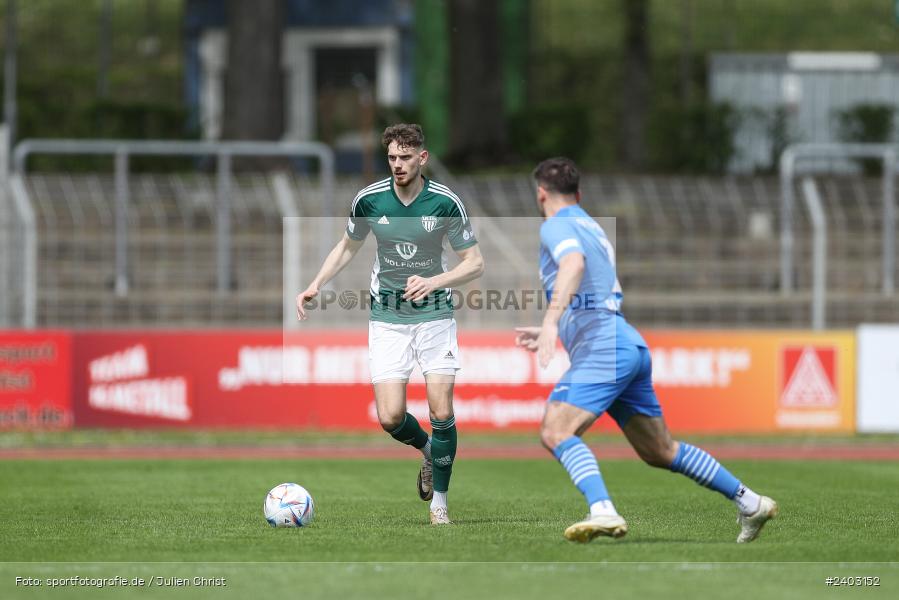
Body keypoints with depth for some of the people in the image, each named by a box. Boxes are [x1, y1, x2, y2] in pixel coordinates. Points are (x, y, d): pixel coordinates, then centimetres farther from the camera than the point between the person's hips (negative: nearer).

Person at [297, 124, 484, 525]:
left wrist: (434, 281, -23)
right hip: (387, 317, 1)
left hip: (434, 314, -1)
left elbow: (475, 263, -6)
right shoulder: (369, 200, -6)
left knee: (441, 413, -9)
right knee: (390, 417, -8)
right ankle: (429, 451, 26)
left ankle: (439, 500, 9)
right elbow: (348, 246, 13)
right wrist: (316, 285, 1)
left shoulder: (446, 202, -11)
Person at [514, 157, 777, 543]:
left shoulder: (557, 227, -2)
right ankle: (750, 503, 21)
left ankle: (604, 513, -38)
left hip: (604, 349, -9)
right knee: (660, 451, 17)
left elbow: (574, 263, -26)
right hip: (630, 347, 9)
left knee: (556, 431, -20)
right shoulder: (592, 228, 27)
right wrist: (551, 334, 45)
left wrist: (550, 322, -36)